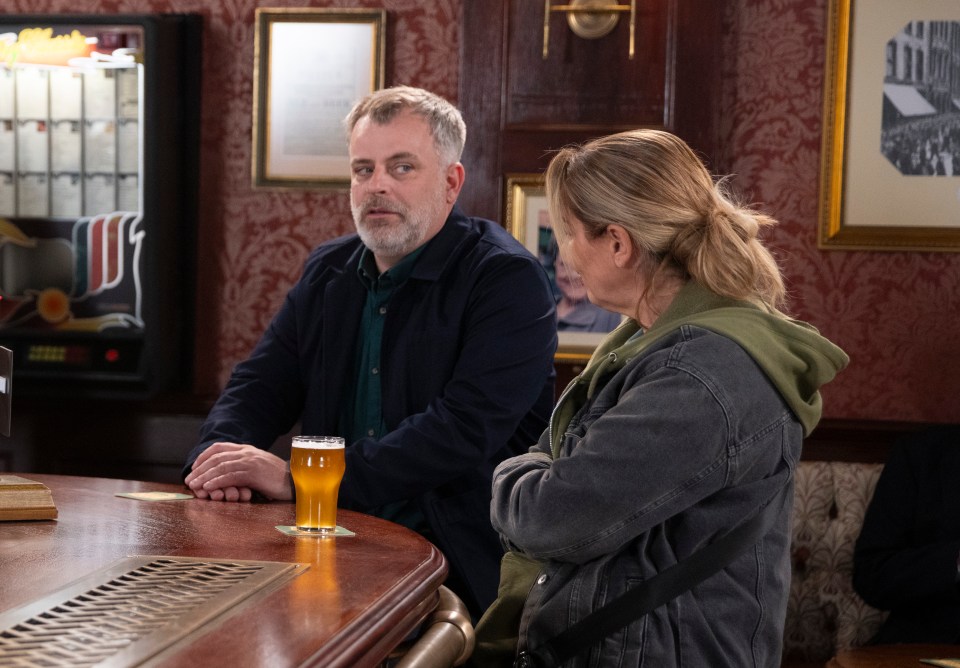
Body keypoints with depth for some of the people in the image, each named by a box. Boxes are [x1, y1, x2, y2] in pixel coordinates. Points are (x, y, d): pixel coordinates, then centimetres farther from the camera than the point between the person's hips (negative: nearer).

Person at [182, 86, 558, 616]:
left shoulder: (509, 280, -8)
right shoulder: (328, 271, 15)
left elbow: (464, 430, -21)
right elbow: (259, 386, 14)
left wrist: (297, 476, -24)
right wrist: (218, 454, -12)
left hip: (461, 564, -7)